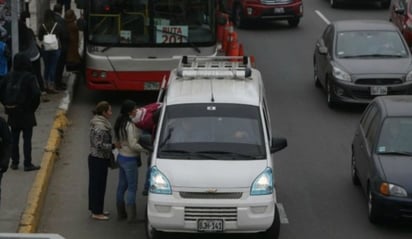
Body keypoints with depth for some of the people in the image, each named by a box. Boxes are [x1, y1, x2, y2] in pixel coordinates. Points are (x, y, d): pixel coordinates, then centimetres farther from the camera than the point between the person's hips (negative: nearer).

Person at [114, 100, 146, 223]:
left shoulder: (120, 123, 7)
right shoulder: (130, 125, -23)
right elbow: (133, 145, -24)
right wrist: (146, 149, -13)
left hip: (121, 156, 9)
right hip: (130, 159, -9)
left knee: (122, 185, 15)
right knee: (132, 187, -2)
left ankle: (121, 213, 23)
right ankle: (131, 216, 0)